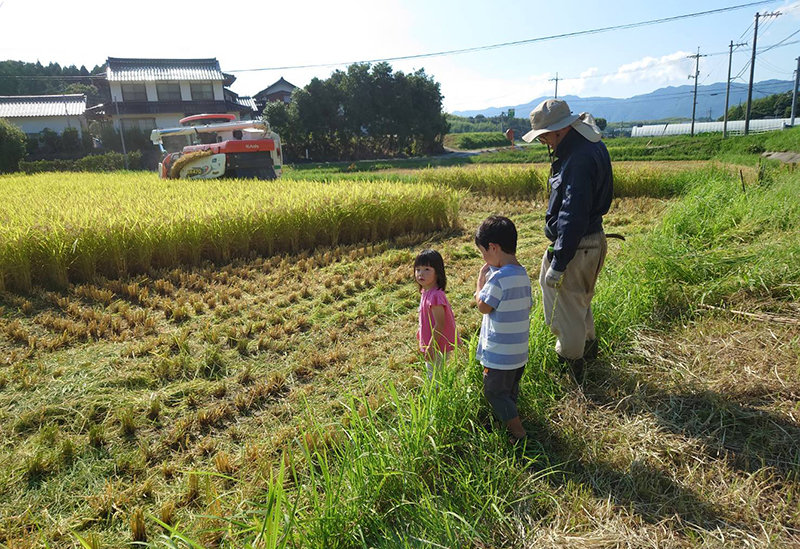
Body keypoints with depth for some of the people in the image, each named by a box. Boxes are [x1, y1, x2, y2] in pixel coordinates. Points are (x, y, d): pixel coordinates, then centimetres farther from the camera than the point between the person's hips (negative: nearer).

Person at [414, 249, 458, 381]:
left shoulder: (435, 296, -28)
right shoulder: (426, 292, 2)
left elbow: (440, 324, -26)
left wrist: (431, 347, -23)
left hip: (437, 346, -10)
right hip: (431, 344, 10)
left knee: (434, 376, 4)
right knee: (431, 371, 25)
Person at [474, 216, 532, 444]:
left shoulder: (498, 277, -25)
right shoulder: (523, 274, 3)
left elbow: (483, 306, -16)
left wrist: (480, 282, -4)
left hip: (499, 352, -9)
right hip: (519, 350, 9)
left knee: (494, 392, 7)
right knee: (510, 391, 23)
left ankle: (518, 432, 12)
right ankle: (509, 423, 38)